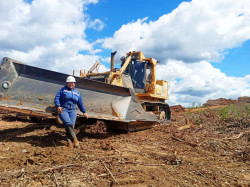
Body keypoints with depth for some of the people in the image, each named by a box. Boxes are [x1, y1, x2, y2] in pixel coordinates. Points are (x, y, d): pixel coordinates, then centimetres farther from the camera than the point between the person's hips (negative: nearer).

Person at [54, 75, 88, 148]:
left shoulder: (77, 93, 18)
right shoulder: (63, 89, 8)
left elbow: (80, 103, 23)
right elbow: (57, 98, -2)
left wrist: (84, 112, 22)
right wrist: (58, 106, -17)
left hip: (72, 111, 3)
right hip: (63, 109, -3)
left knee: (72, 125, -13)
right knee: (68, 123, -24)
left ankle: (70, 142, -7)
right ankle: (74, 139, -21)